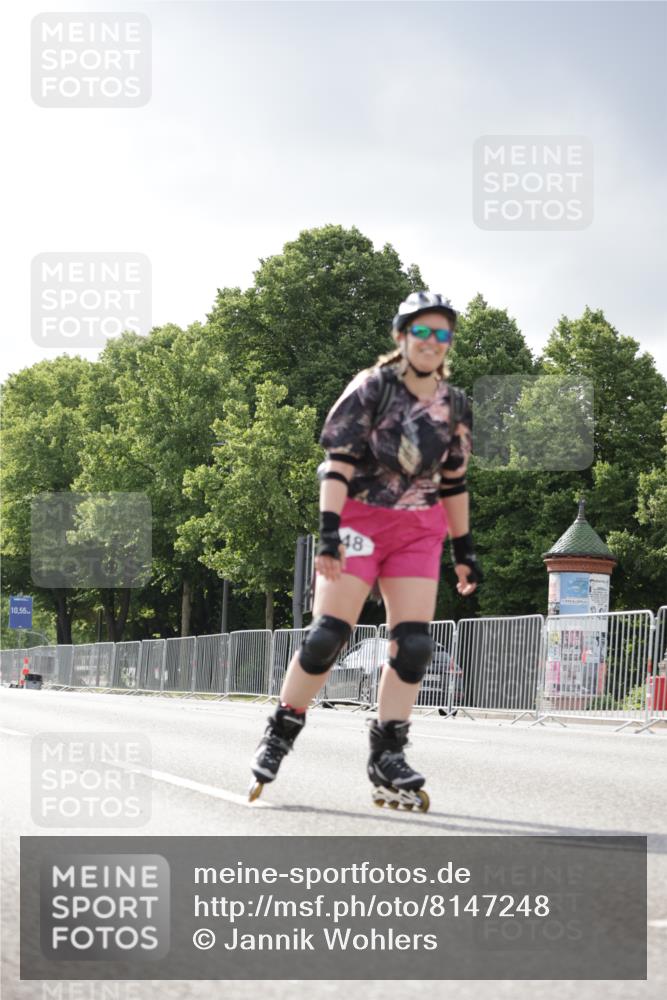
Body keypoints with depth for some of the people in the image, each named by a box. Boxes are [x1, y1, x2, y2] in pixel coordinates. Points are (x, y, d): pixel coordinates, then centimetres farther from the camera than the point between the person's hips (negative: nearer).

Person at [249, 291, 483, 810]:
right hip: (359, 521, -4)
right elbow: (338, 462, -12)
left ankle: (387, 757, 0)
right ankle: (279, 734, 7)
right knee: (327, 635, -10)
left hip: (418, 532, 4)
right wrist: (329, 531, -22)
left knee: (413, 645, -6)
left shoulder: (454, 406, 7)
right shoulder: (372, 388, -8)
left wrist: (465, 551, 13)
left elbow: (453, 483, 15)